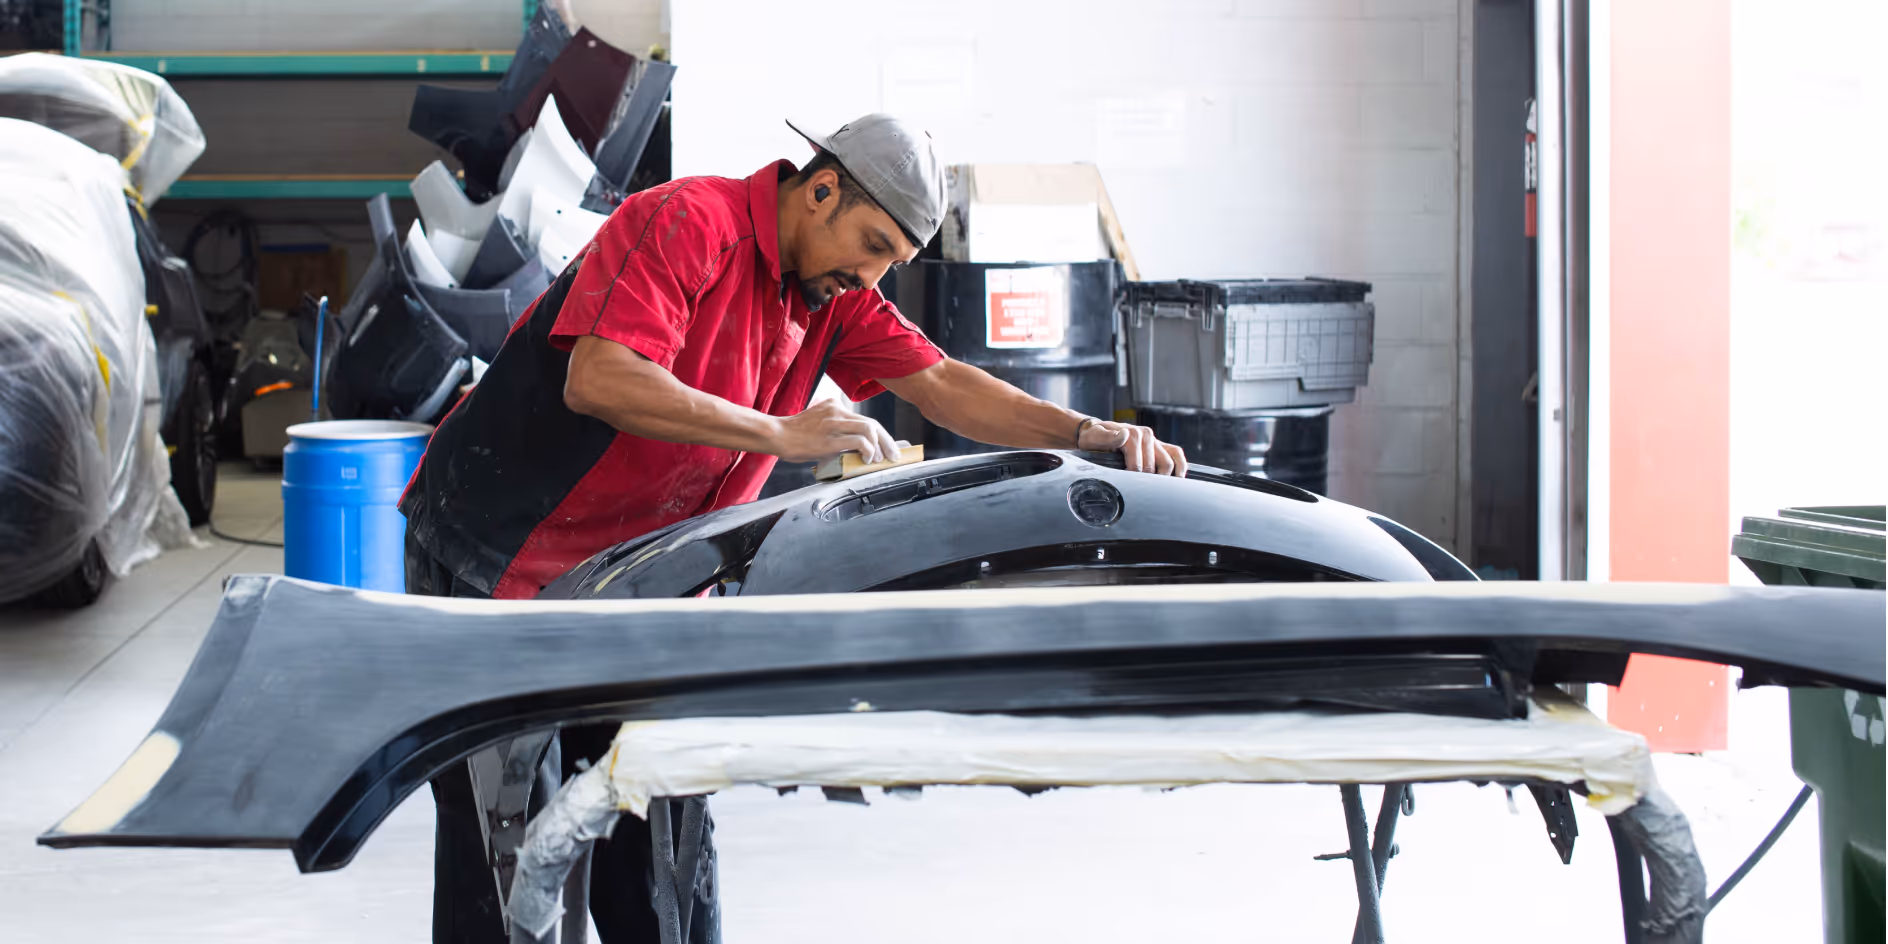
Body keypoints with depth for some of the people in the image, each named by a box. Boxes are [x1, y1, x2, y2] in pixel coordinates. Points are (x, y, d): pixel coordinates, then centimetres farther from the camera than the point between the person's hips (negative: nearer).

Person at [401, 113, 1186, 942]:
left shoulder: (833, 298, 6)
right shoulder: (687, 223, -19)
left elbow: (940, 383, 2)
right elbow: (596, 381, -30)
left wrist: (1086, 433, -12)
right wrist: (780, 434, -31)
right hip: (496, 556, -8)